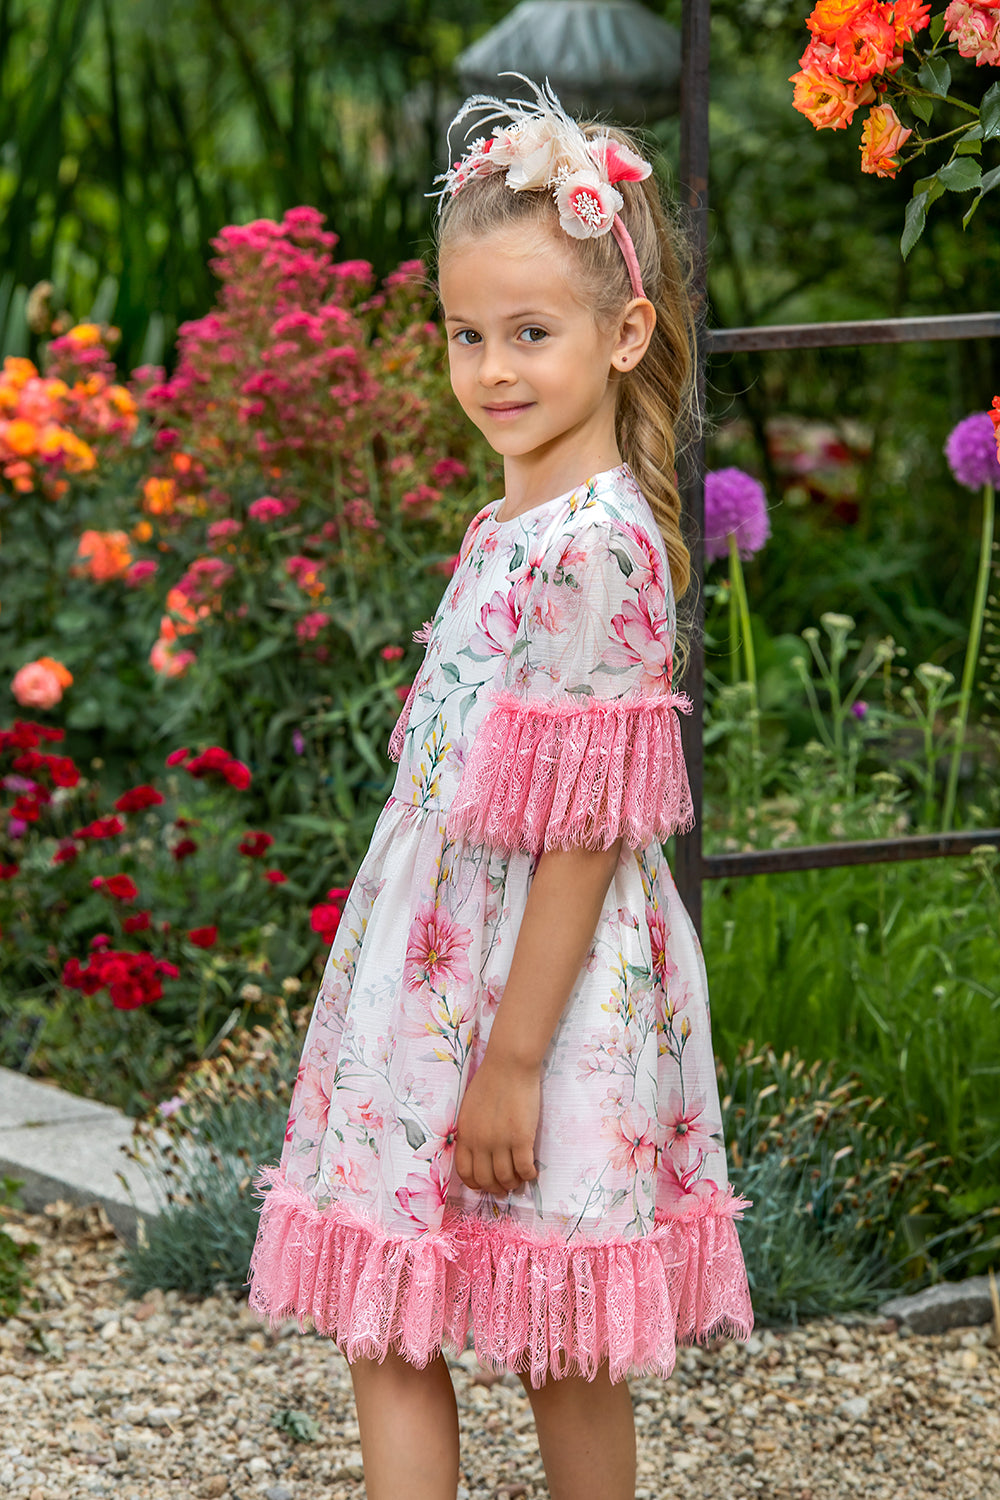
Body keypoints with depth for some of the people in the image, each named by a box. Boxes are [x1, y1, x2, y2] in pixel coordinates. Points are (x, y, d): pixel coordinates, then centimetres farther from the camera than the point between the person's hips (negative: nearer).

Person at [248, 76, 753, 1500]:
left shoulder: (598, 544, -18)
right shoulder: (512, 523, 10)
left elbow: (582, 828, -20)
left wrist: (515, 1057, -20)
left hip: (543, 974, -9)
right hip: (436, 956, 9)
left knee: (561, 1355, 4)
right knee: (383, 1327, 11)